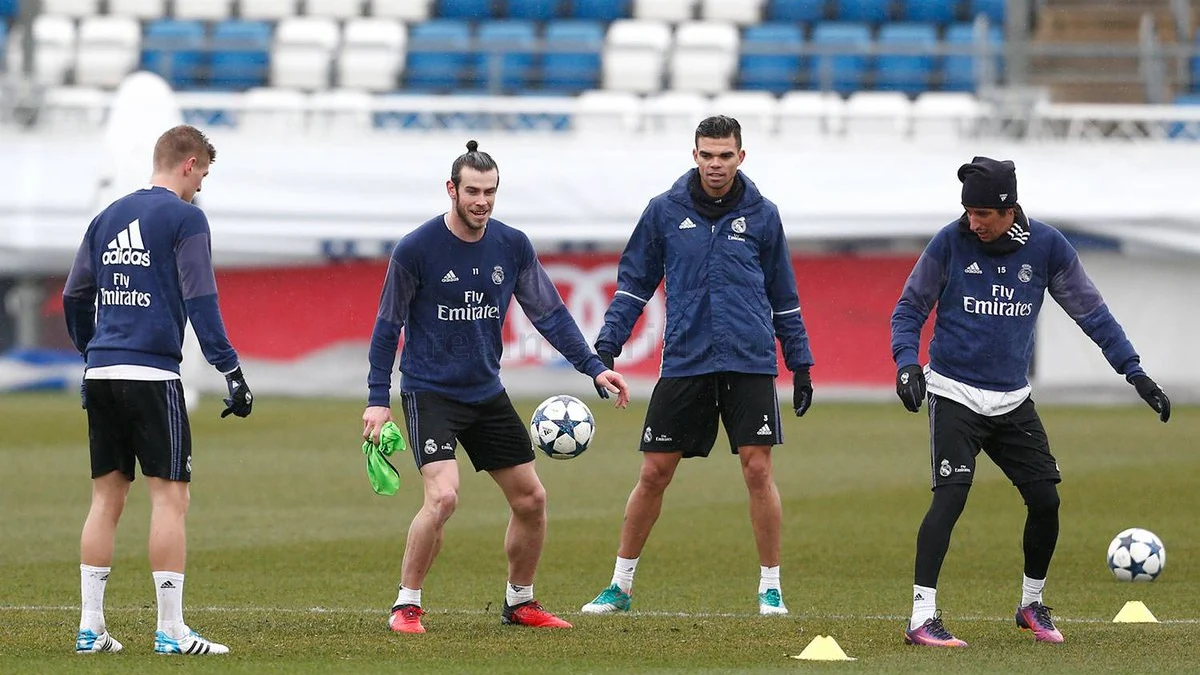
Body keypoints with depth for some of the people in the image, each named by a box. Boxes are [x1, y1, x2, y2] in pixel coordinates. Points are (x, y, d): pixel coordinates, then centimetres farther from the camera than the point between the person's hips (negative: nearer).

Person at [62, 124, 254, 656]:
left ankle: (90, 629, 9)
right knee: (170, 496, -4)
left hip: (101, 373, 7)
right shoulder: (184, 218, -4)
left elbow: (73, 298, 19)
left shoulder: (109, 216, 16)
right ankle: (170, 632, -8)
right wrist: (231, 372, -11)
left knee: (107, 497, 10)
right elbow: (200, 302, -11)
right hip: (151, 373, -7)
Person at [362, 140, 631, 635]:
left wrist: (593, 367, -3)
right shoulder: (415, 250, -12)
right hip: (429, 391, -5)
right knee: (443, 496, -24)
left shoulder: (513, 247, -1)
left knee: (531, 500, 7)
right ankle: (406, 607, -10)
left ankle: (519, 603, 27)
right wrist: (378, 399, -8)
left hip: (486, 392, 5)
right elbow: (388, 325, -5)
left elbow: (549, 313, 6)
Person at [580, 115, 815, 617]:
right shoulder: (665, 212, 5)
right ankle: (620, 585, 14)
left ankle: (770, 587, 5)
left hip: (749, 363, -1)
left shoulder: (761, 216, 6)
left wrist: (800, 364, 11)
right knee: (654, 474, 2)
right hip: (684, 363, 1)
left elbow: (784, 298, 14)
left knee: (757, 469, -7)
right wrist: (606, 345, 1)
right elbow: (634, 283, 11)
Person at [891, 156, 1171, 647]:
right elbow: (910, 307, 1)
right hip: (954, 394, -4)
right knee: (950, 497, -19)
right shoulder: (950, 243, -8)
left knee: (1045, 500, 2)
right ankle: (921, 618, -20)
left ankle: (1031, 605, 25)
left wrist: (1134, 372, 2)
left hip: (1012, 400, 4)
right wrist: (906, 362, -16)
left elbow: (1090, 311, 6)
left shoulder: (1046, 246, -2)